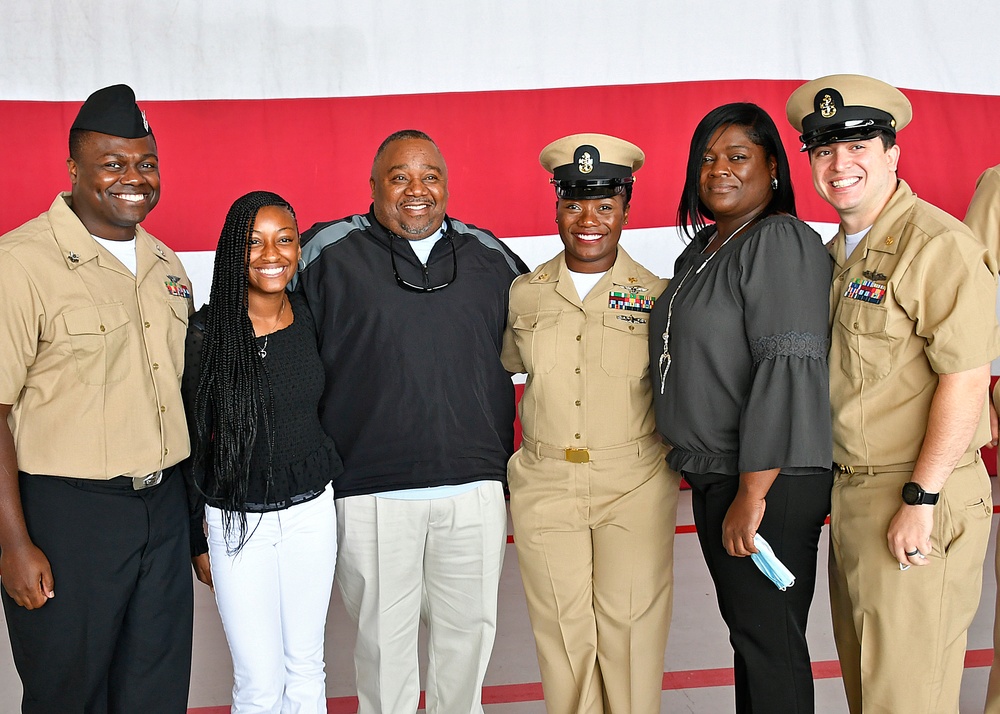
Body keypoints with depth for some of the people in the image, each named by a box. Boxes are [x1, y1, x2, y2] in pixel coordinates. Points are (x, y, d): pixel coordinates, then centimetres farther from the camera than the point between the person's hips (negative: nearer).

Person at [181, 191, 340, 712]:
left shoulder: (311, 320, -1)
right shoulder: (204, 332, -11)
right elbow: (189, 442, -4)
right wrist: (195, 541, 0)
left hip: (312, 511, 3)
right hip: (236, 519, -3)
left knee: (306, 668, 15)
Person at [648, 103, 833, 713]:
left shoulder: (781, 241, -13)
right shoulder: (703, 247, 15)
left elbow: (786, 369, -21)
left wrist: (752, 495, -23)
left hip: (768, 481, -9)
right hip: (713, 476, 9)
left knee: (770, 645, 1)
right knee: (745, 633, 19)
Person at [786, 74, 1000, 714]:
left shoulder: (939, 245, -14)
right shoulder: (838, 252, 14)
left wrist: (919, 499, -21)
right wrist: (845, 491, 12)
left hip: (918, 498, -9)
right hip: (850, 494, 9)